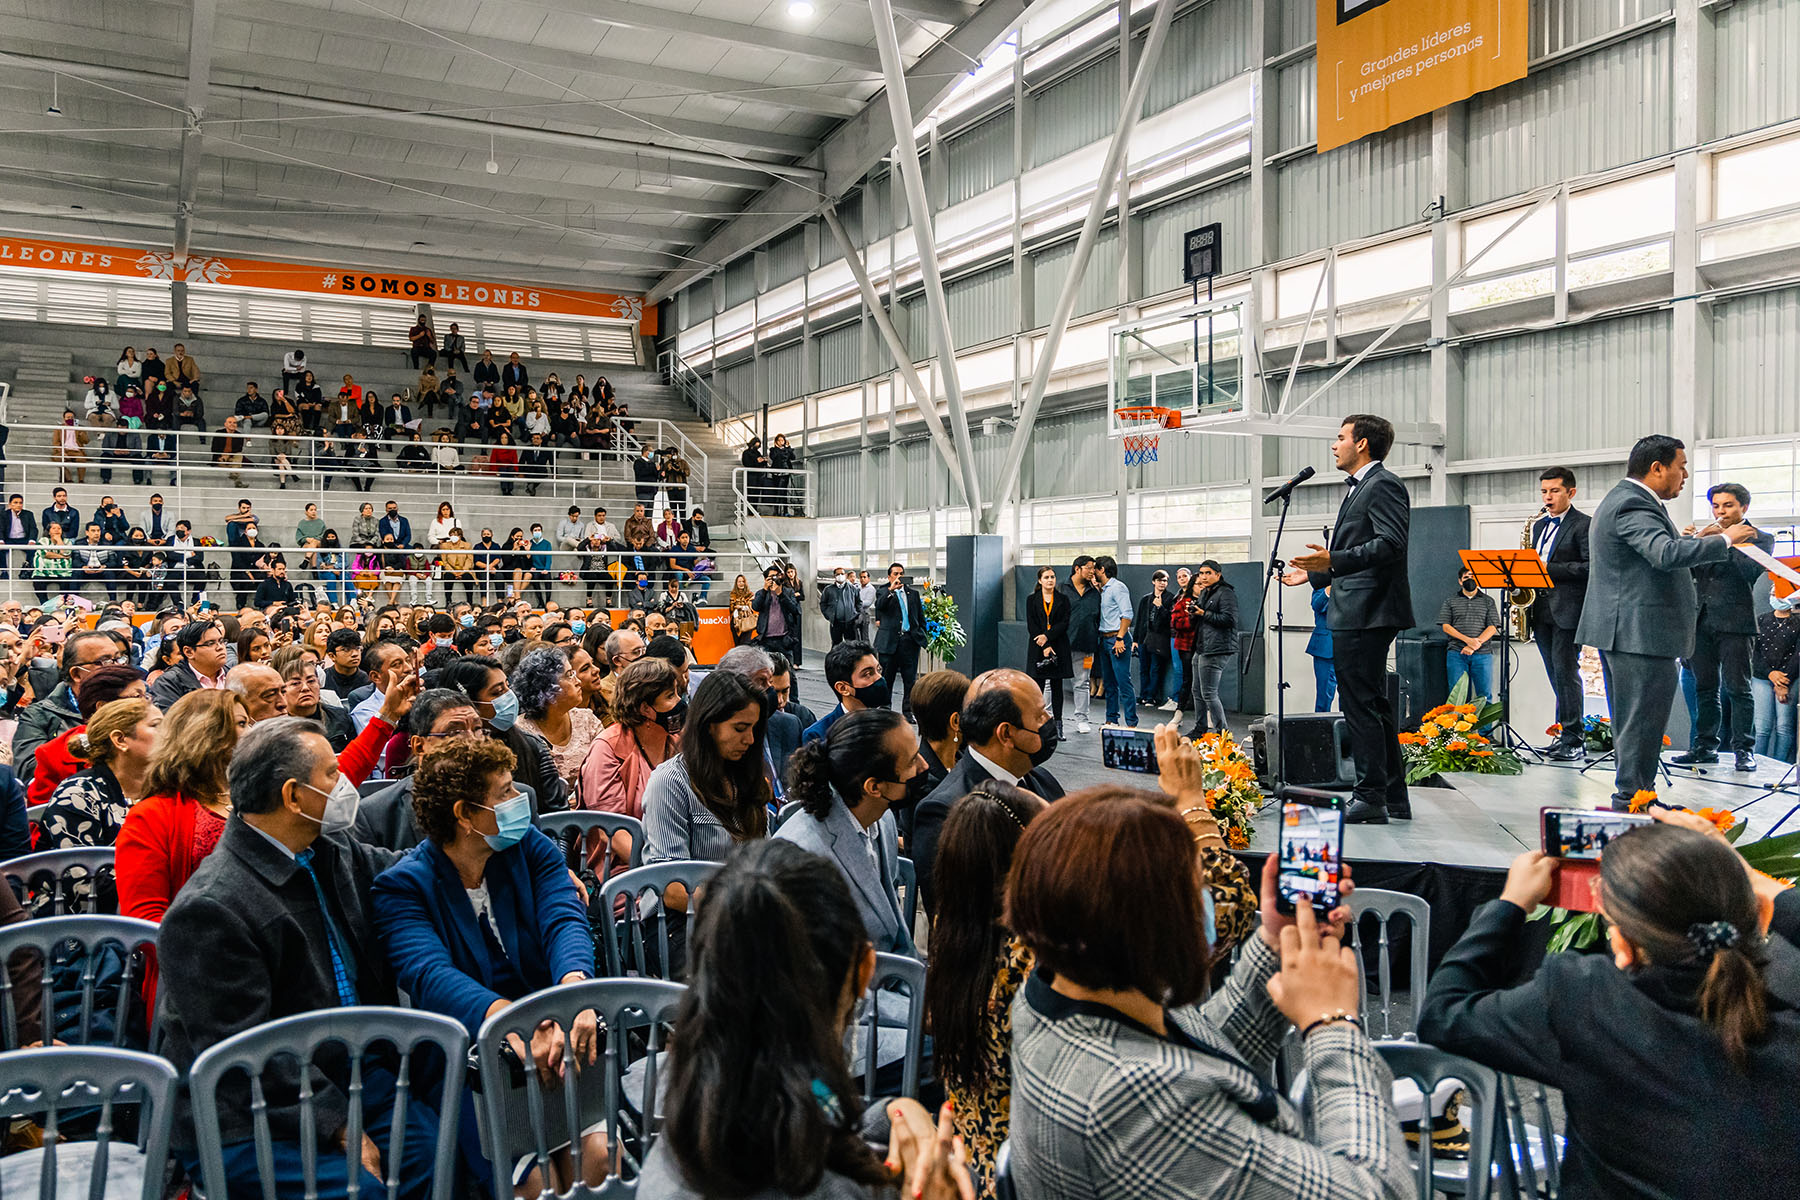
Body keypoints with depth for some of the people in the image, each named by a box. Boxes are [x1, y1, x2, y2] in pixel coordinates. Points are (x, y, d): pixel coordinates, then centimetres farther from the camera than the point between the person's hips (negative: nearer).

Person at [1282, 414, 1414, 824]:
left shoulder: (1383, 485, -11)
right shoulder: (1359, 487, 22)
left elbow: (1392, 543, -23)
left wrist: (1333, 560, -32)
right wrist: (1314, 574, 28)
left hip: (1366, 614, -11)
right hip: (1356, 613, 11)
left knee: (1361, 706, -8)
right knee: (1374, 705, 14)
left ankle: (1370, 800, -4)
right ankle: (1394, 798, 22)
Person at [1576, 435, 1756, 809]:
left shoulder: (1624, 499, 17)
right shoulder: (1633, 505, -18)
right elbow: (1667, 555, -32)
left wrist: (1695, 541, 18)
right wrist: (1724, 540, -22)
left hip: (1622, 630, 12)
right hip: (1640, 632, -12)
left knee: (1632, 719, 17)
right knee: (1643, 719, -5)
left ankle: (1629, 797, 25)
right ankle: (1633, 801, 1)